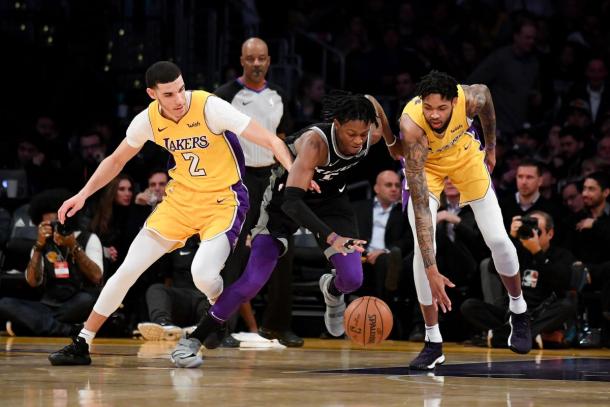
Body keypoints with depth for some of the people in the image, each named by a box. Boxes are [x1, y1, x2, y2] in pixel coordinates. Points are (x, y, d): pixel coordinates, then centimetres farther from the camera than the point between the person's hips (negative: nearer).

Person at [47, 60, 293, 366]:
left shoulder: (209, 107, -22)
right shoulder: (148, 120, -7)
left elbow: (271, 140, -23)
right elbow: (116, 160, 13)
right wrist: (83, 194, 5)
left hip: (223, 201, -5)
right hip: (181, 197, 5)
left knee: (203, 274, -26)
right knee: (128, 269, 0)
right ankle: (81, 345, 12)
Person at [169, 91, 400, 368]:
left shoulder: (371, 136, -23)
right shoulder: (315, 142, -39)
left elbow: (370, 102, 2)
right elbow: (291, 201, -48)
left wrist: (391, 139, 13)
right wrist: (331, 238, -57)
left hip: (330, 197, 5)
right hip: (287, 197, -5)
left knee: (352, 279, -7)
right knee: (253, 280, -15)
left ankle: (332, 290, 32)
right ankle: (193, 340, -4)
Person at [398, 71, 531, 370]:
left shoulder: (471, 98, -35)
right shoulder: (412, 126, -42)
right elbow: (421, 206, -42)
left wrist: (491, 148, 8)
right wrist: (431, 270, -46)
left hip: (464, 153, 2)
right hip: (424, 164, -2)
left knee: (498, 239, -2)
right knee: (423, 248, -19)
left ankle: (519, 313, 26)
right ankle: (433, 342, -5)